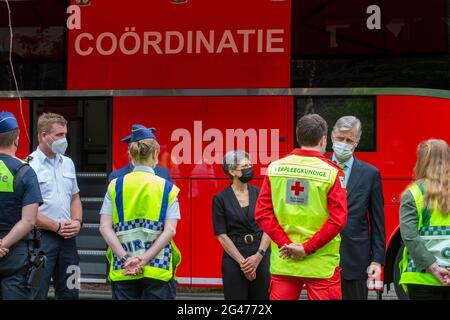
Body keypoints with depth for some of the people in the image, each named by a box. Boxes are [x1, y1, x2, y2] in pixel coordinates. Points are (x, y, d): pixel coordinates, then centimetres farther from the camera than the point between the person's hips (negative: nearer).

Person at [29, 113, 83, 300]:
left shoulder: (67, 163, 12)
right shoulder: (30, 165, -9)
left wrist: (77, 221, 1)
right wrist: (57, 227, -12)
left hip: (68, 238, 6)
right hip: (41, 237, -6)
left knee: (69, 293, 12)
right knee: (37, 294, -3)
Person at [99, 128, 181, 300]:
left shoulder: (115, 186, 3)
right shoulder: (168, 188, 0)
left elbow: (105, 227, -4)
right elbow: (170, 231, -10)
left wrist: (126, 259, -9)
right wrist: (144, 260, -12)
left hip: (122, 269, 1)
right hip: (158, 268, -1)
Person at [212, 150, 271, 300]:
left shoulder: (259, 193, 6)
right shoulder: (221, 198, -1)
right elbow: (221, 235, -4)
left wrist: (258, 255, -10)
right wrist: (242, 261, -10)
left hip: (262, 257, 2)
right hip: (233, 258, -2)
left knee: (262, 296, 1)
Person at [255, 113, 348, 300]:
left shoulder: (275, 168, 2)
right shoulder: (331, 172, -7)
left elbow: (262, 213, -2)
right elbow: (337, 219, -13)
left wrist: (285, 244, -4)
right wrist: (307, 248, -9)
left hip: (283, 262, 3)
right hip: (321, 264, -3)